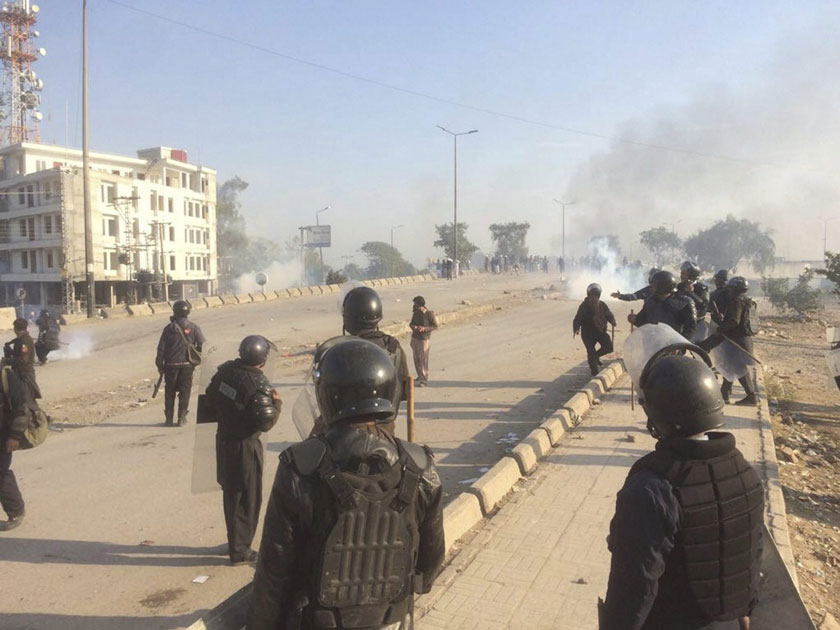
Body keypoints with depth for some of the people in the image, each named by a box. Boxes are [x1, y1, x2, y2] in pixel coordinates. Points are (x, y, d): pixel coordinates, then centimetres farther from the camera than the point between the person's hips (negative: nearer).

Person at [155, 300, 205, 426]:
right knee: (185, 392, 7)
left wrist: (160, 364, 6)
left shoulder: (169, 328, -3)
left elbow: (161, 348, -2)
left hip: (171, 365, 0)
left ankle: (169, 419, 13)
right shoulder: (193, 328, -2)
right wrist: (196, 357, 10)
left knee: (169, 392, 11)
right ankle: (182, 418, 6)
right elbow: (203, 345, -6)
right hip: (187, 364, 0)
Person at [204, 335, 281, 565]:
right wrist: (276, 403, -7)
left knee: (231, 493, 21)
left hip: (223, 440, 8)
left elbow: (210, 399, 8)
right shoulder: (259, 386, -25)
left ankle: (235, 540, 37)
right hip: (245, 445, -8)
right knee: (248, 498, 7)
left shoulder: (225, 371, -3)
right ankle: (240, 550, 16)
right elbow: (266, 423, -22)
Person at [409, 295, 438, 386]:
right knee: (416, 359, 11)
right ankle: (420, 377, 27)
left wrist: (424, 328, -20)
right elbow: (411, 323, 15)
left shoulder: (429, 314, -12)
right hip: (414, 338, 6)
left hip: (424, 339, -6)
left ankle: (424, 380, 4)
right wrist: (413, 326, -9)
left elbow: (435, 326, -7)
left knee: (423, 360, -3)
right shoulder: (415, 313, 4)